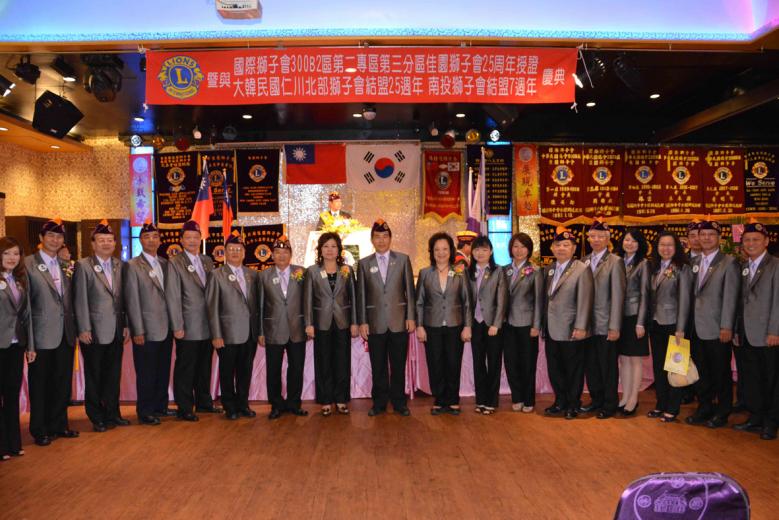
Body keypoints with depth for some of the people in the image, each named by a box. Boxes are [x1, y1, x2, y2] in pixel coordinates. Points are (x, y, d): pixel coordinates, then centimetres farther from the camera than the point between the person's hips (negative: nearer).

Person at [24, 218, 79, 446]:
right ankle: (40, 429, 21)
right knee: (40, 384, 8)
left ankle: (59, 424, 27)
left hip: (66, 334, 5)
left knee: (63, 382, 13)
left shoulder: (65, 266, 10)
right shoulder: (28, 264, -7)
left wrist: (75, 327, 7)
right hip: (42, 335, -5)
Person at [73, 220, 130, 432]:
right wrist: (84, 329, -11)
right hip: (94, 332, -4)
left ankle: (112, 413, 24)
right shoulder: (84, 266, -4)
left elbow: (124, 298, 10)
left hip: (116, 332, 4)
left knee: (114, 375, 12)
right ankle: (97, 417, 18)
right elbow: (80, 300, -8)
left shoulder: (120, 266, 8)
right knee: (94, 377, 7)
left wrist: (126, 325, 5)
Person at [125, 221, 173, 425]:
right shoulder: (133, 266, -6)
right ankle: (145, 412, 14)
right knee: (146, 374, 3)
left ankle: (160, 406, 27)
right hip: (146, 330, -5)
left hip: (166, 329, 6)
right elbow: (132, 301, -9)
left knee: (163, 371, 14)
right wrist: (138, 331, -13)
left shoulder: (165, 264, 11)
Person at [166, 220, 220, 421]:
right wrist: (177, 327, -15)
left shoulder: (208, 261, 12)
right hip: (189, 328, -6)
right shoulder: (175, 263, -6)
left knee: (204, 367, 16)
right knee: (185, 369, 3)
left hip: (208, 327, 6)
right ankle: (184, 408, 13)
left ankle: (203, 401, 29)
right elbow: (173, 297, -10)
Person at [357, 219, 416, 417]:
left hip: (399, 322, 0)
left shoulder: (403, 259, 5)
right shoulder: (364, 263, 7)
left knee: (398, 365, 6)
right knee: (378, 367, 7)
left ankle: (399, 402, 18)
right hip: (375, 323, 1)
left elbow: (409, 290, 3)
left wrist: (411, 317, -2)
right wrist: (362, 322, 0)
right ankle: (379, 402, 19)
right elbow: (361, 295, 5)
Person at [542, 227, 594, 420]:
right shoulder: (549, 269, 11)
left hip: (571, 331, -6)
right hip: (551, 330, 6)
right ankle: (560, 401, 29)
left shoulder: (582, 270, -9)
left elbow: (584, 301, -14)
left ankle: (573, 404, 21)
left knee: (573, 369, 7)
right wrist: (543, 323, 11)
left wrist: (580, 327, -18)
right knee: (554, 368, 13)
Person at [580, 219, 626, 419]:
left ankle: (610, 404, 19)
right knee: (590, 364, 13)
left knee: (608, 366, 5)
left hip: (605, 325, -5)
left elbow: (617, 296, -11)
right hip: (587, 324, 5)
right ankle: (596, 400, 28)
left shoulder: (615, 262, -6)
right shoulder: (584, 261, 10)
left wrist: (614, 327, -15)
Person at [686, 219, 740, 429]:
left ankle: (722, 413, 20)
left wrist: (727, 327, -15)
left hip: (718, 329, -5)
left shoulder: (728, 263, -6)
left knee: (721, 373, 6)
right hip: (697, 328, 5)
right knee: (701, 372, 13)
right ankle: (704, 409, 26)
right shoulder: (694, 262, 11)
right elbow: (693, 293, 11)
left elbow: (730, 297, -11)